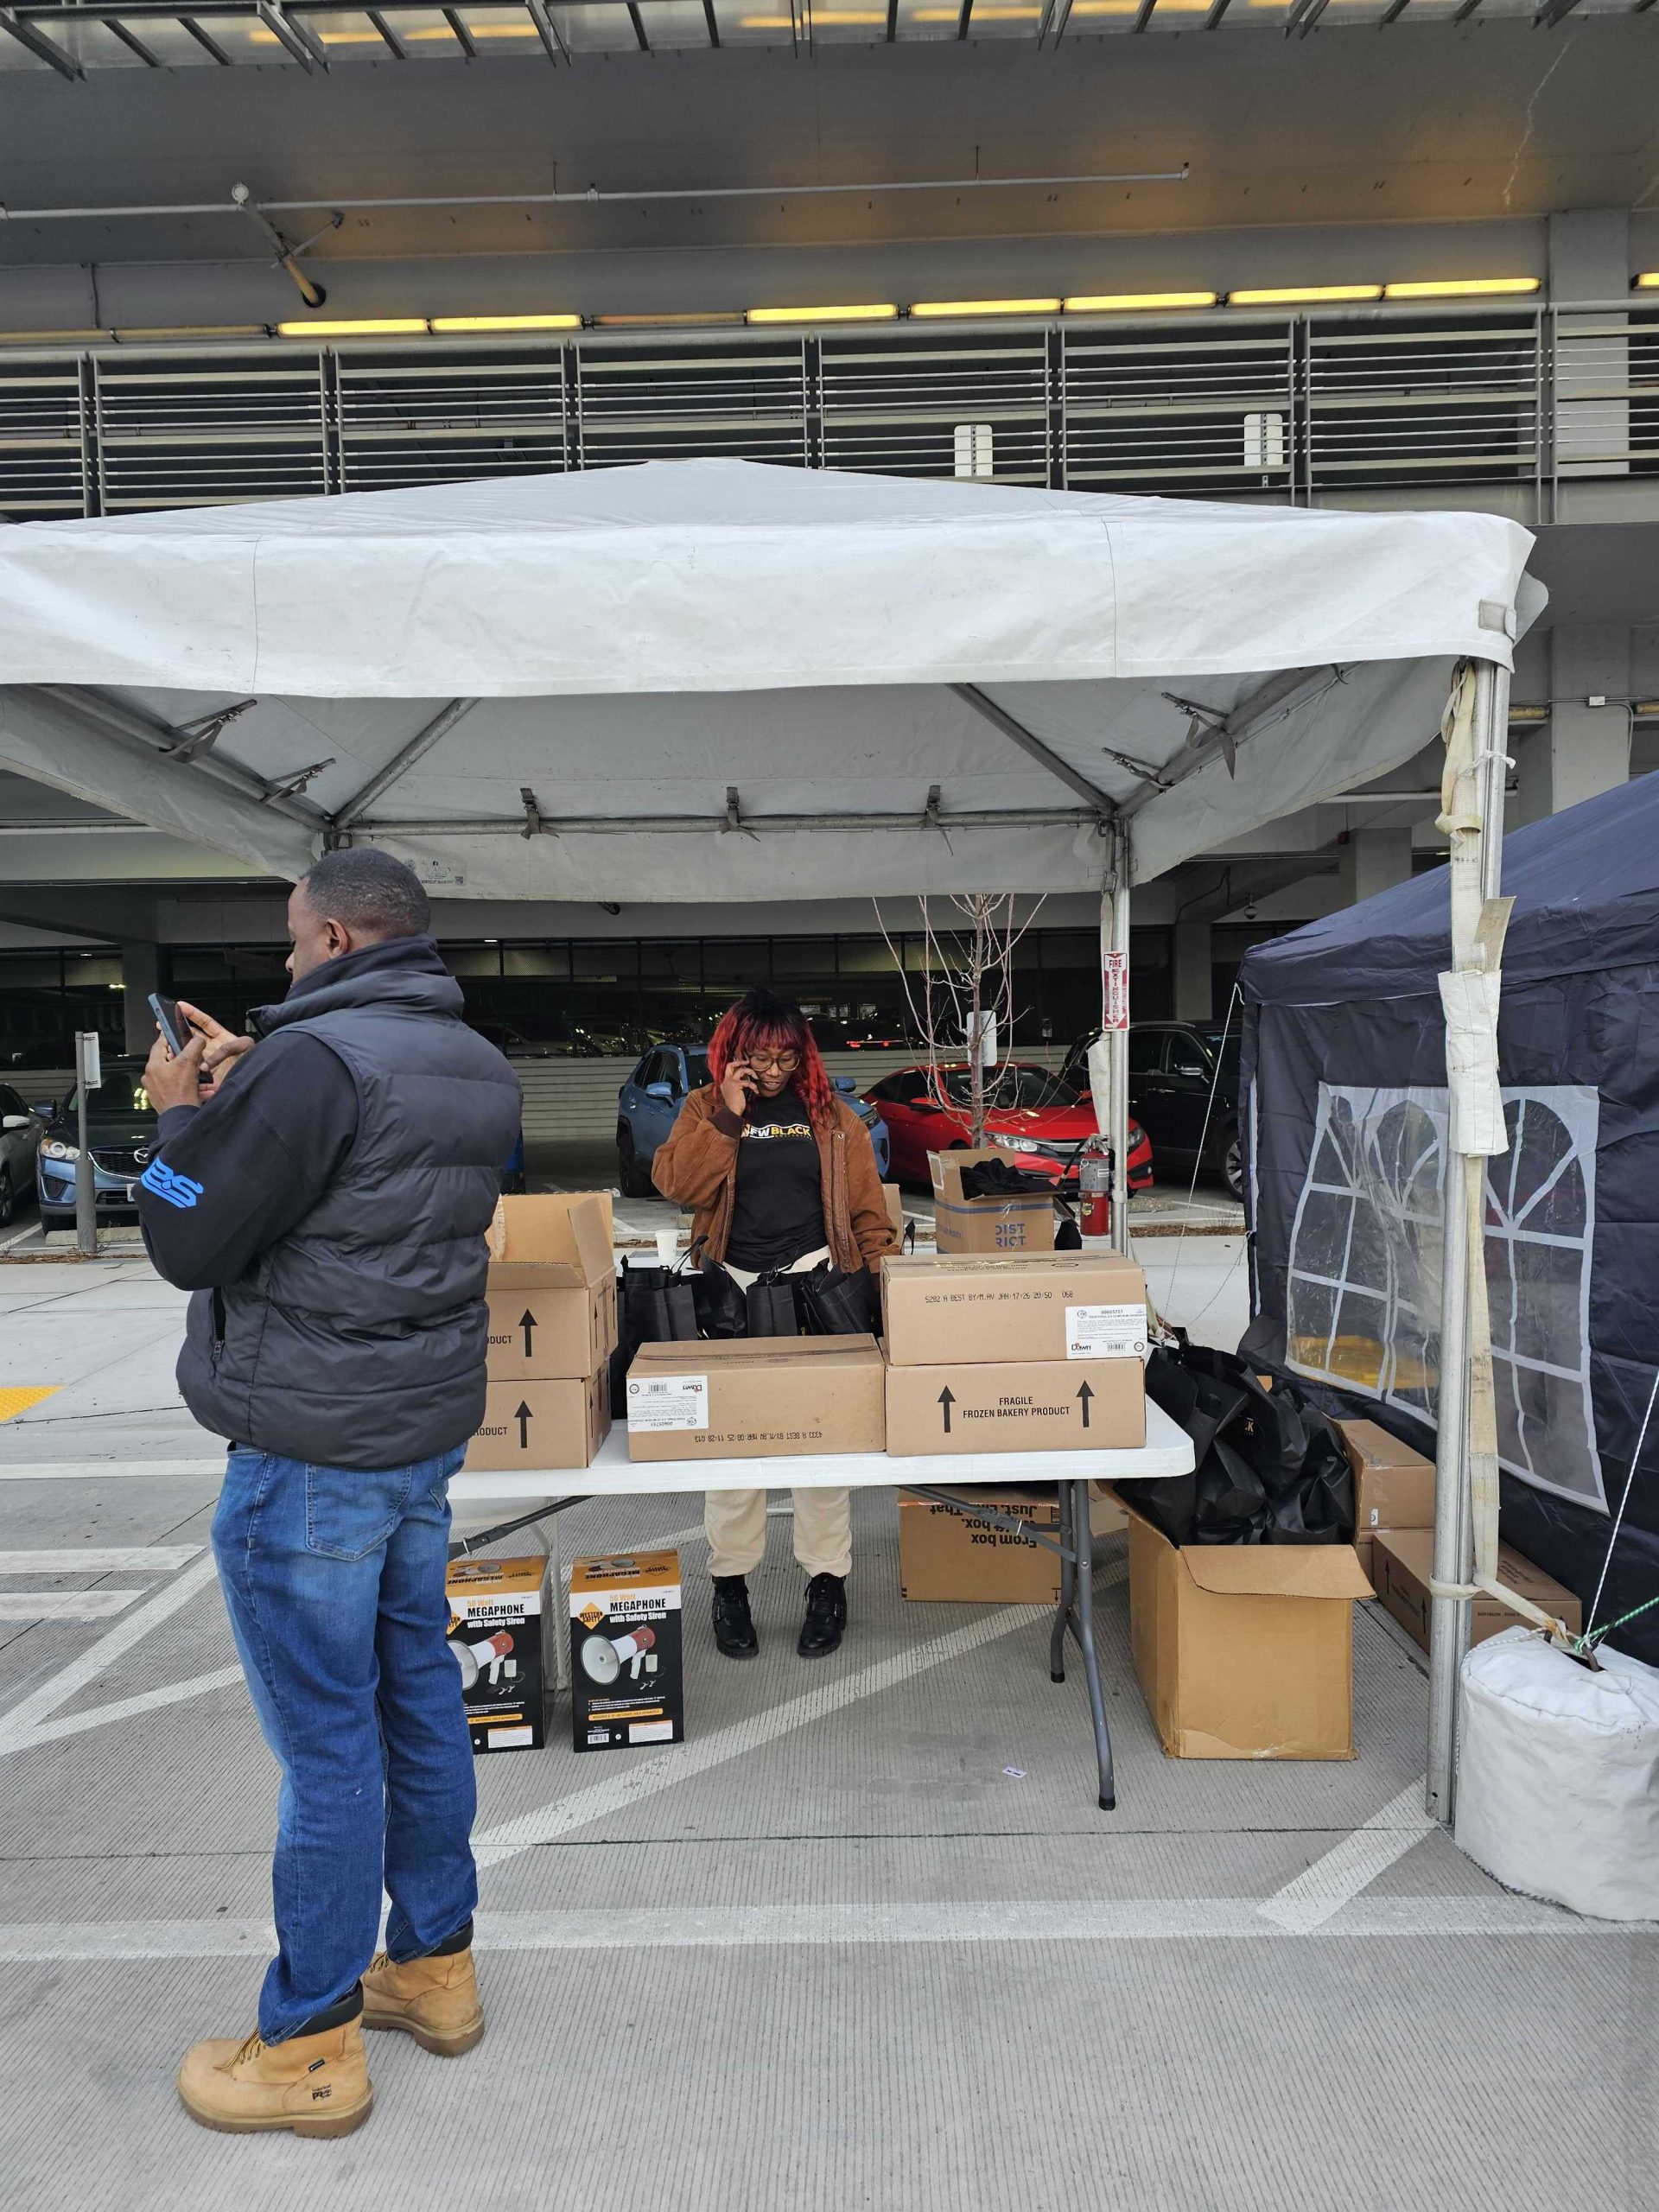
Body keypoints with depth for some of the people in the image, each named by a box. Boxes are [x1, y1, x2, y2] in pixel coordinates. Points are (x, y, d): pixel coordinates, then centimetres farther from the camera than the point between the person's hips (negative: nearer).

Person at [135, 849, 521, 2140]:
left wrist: (181, 1112, 1)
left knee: (326, 1736, 4)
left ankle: (311, 2047, 23)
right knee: (419, 1689, 19)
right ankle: (437, 1964, 35)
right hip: (428, 1428, 9)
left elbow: (186, 1243, -15)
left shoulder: (316, 1057, -20)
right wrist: (239, 1090, 13)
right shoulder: (479, 1066, 7)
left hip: (312, 1451, -8)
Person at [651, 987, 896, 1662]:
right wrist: (728, 1117, -12)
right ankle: (730, 1582, 18)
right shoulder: (705, 1110, 8)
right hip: (732, 1289, 0)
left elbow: (867, 1206, 8)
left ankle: (828, 1579, 16)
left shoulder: (832, 1116, 9)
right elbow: (674, 1182, -8)